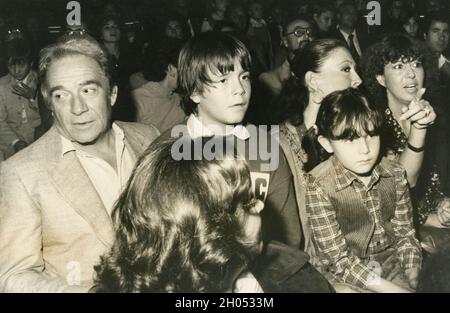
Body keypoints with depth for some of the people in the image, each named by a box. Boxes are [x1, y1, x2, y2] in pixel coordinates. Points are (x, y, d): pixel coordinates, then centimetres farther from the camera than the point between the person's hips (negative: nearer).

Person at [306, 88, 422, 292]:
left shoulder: (394, 174, -5)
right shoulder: (319, 186, -19)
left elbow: (405, 233, 3)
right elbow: (338, 259, -17)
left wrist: (414, 280, -11)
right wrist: (391, 288, -20)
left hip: (391, 258, 4)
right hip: (343, 273, -4)